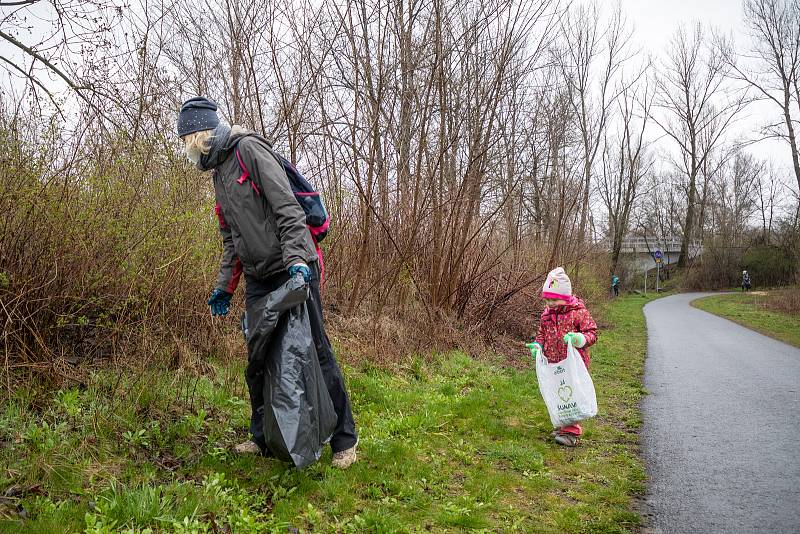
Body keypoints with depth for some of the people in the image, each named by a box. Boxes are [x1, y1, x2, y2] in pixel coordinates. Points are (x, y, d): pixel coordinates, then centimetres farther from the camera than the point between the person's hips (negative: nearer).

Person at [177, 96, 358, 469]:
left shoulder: (250, 149, -7)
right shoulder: (219, 175, 20)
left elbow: (287, 207, -18)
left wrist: (296, 257, -29)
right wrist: (225, 287, 20)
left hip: (294, 270, -8)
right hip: (258, 280, 9)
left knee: (316, 352, -4)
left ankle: (345, 439, 8)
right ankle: (263, 437, 25)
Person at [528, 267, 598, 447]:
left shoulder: (579, 312, -10)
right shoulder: (546, 315, 8)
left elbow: (592, 333, -10)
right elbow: (542, 334, 20)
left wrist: (580, 339, -30)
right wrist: (537, 345, 0)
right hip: (553, 365, 7)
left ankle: (571, 432, 2)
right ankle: (562, 425, 31)